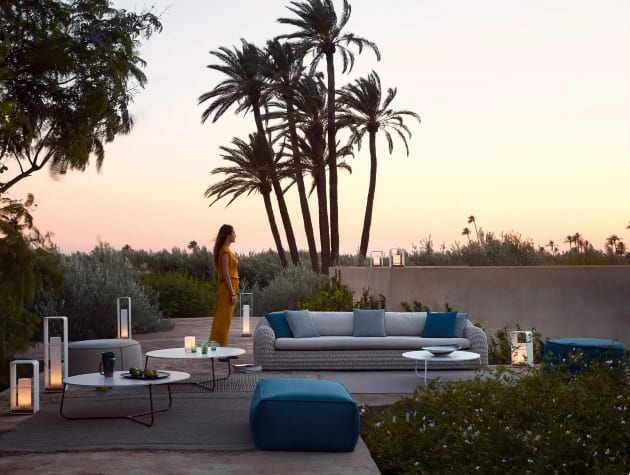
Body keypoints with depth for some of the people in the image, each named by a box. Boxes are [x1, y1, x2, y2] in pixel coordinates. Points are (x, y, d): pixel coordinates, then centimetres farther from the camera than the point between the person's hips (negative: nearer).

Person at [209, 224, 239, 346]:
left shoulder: (226, 250, 15)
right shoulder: (225, 251, -14)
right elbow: (225, 274, -19)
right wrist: (232, 294, -20)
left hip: (229, 287, 9)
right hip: (228, 288, -9)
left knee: (222, 318, 10)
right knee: (224, 318, -6)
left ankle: (220, 345, 15)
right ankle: (222, 346, -3)